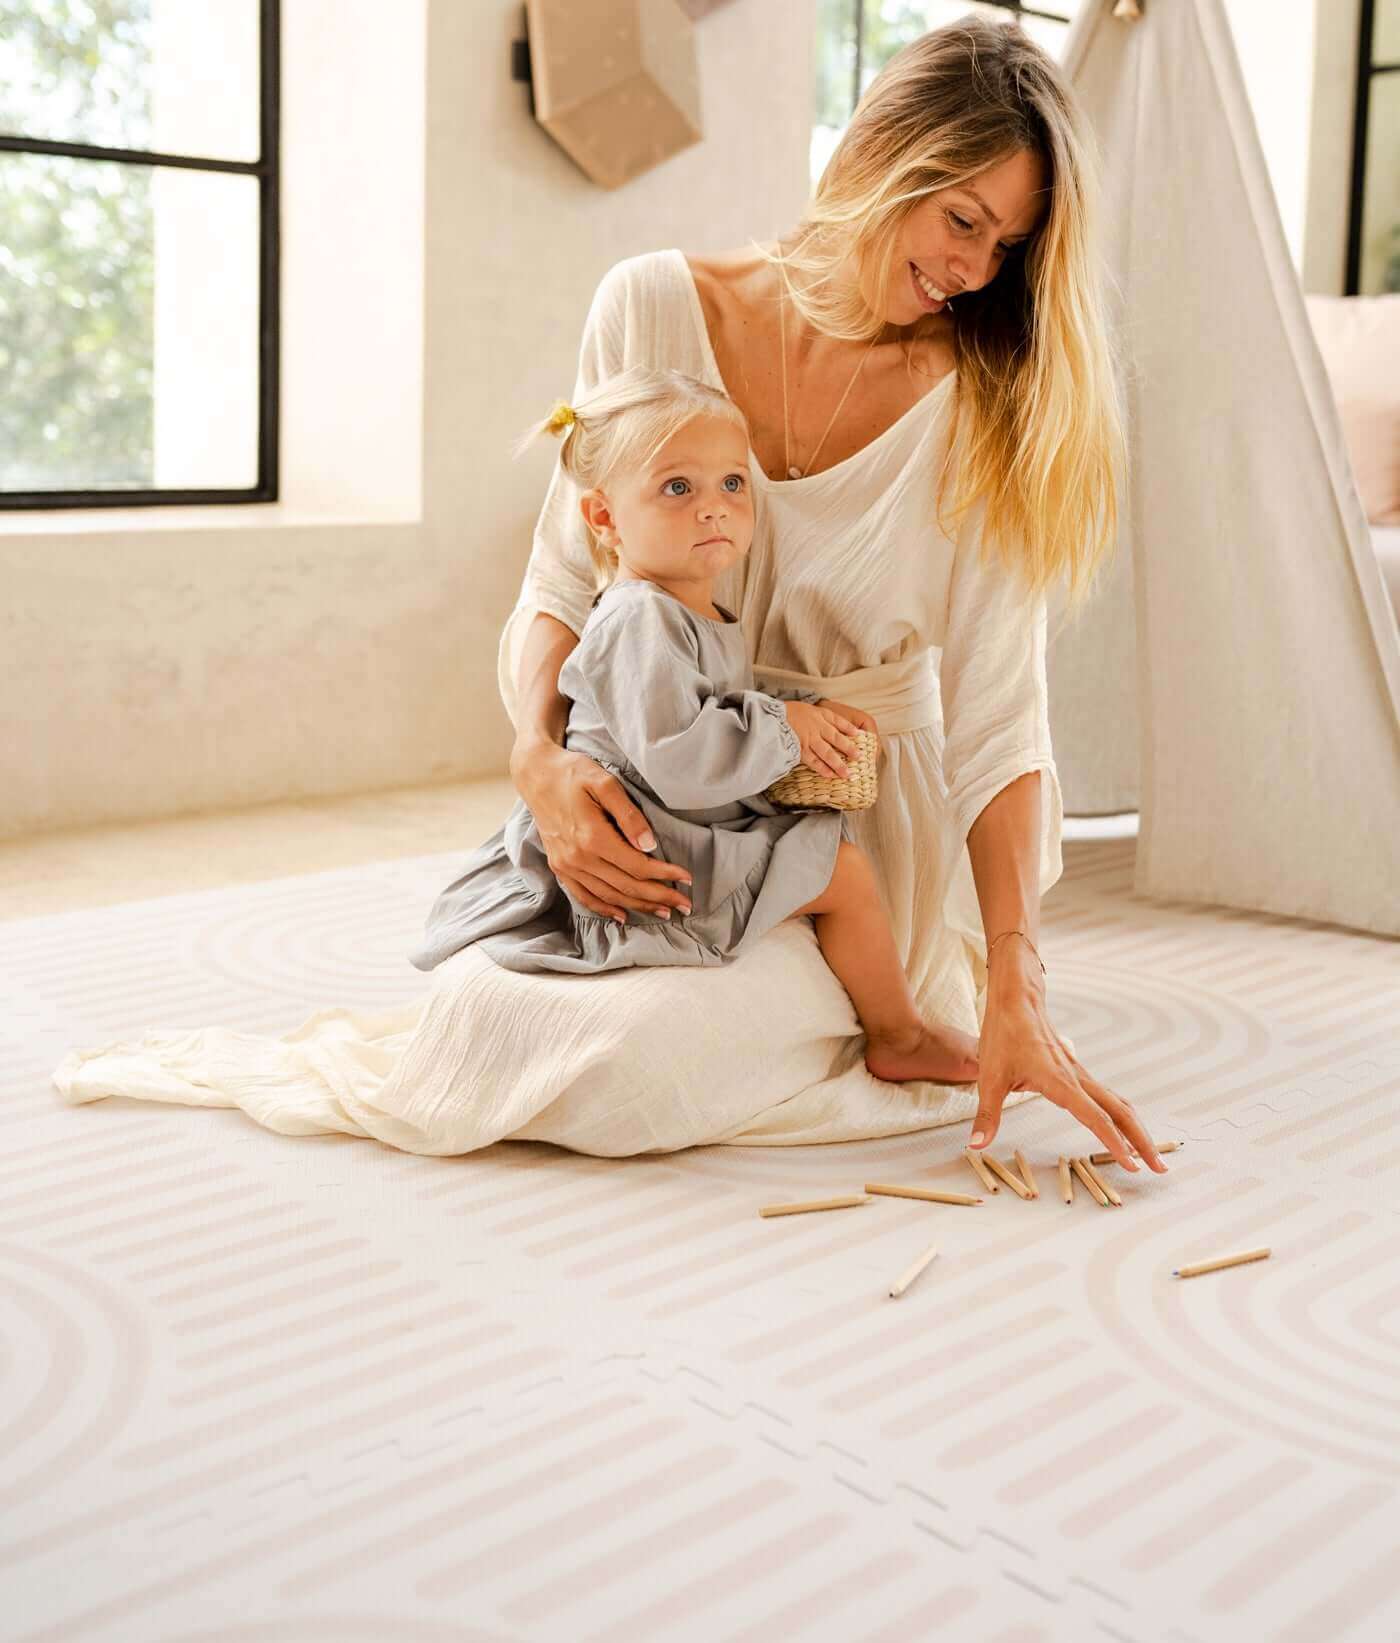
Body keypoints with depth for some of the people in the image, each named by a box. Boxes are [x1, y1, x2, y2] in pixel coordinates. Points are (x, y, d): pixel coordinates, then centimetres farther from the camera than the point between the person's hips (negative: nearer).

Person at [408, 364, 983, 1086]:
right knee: (843, 869, -11)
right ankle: (900, 1039, 9)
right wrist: (784, 729, -19)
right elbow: (679, 760, -31)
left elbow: (727, 714, 21)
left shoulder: (703, 619, 12)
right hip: (650, 866, -11)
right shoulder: (640, 621, -23)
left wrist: (811, 710, 3)